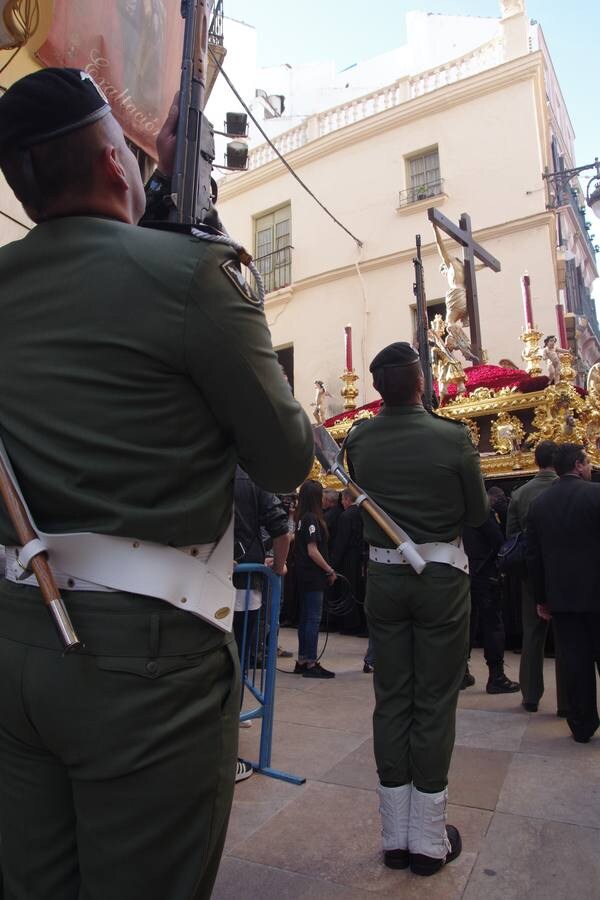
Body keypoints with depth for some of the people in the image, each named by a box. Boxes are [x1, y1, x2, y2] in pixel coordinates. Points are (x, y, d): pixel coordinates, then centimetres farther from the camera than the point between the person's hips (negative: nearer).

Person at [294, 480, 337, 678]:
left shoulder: (302, 518, 11)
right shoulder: (312, 519, -16)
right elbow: (313, 551, -19)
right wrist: (330, 570, -10)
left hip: (304, 576, 9)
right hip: (313, 576, -9)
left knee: (305, 618, 14)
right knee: (313, 619, -2)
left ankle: (302, 661, 21)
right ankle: (311, 664, 4)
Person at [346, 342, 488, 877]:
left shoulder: (358, 440, -4)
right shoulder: (453, 437, -13)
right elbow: (477, 514, -3)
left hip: (384, 575, 3)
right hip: (441, 575, -3)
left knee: (391, 700, 12)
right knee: (435, 703, 7)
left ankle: (395, 836, 23)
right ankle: (429, 841, 19)